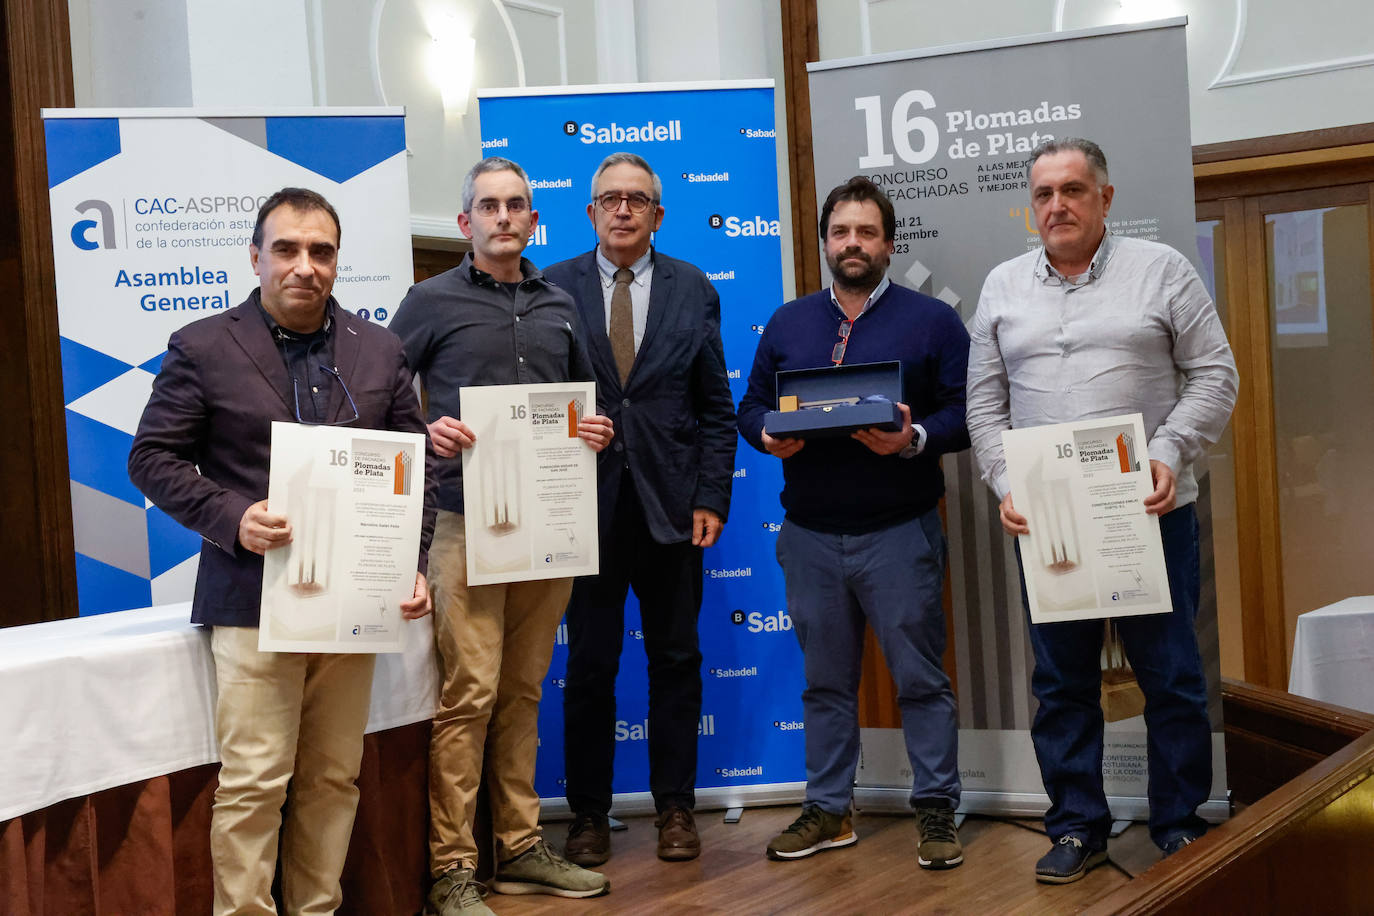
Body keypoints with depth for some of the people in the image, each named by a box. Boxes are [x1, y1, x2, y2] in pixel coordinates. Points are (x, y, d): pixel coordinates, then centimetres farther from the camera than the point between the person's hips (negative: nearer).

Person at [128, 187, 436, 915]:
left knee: (333, 779, 10)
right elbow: (152, 457, 0)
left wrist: (413, 563, -2)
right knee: (253, 782, -3)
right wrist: (232, 519, -15)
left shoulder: (380, 351, 9)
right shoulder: (202, 348, 0)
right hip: (253, 602, -3)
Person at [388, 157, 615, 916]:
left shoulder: (558, 305, 15)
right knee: (469, 692, -8)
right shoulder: (432, 302, 1)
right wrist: (425, 431, -18)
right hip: (466, 521, -5)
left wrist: (596, 430, 3)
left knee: (522, 691, 12)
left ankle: (521, 849, 22)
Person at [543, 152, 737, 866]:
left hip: (670, 504, 1)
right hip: (586, 503, -1)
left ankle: (675, 808, 21)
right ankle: (588, 814, 17)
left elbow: (716, 409, 5)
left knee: (676, 660, 8)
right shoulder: (556, 286, 4)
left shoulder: (693, 290, 7)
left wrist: (711, 499, -3)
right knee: (589, 665, 5)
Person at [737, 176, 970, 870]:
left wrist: (914, 439, -20)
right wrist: (769, 435, -7)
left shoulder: (931, 320, 2)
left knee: (920, 678, 1)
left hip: (898, 532, -3)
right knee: (825, 680, 11)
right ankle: (828, 810, 22)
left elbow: (965, 411, -3)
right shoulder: (787, 324, 13)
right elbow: (752, 405, 14)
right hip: (810, 535, 3)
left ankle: (936, 810, 13)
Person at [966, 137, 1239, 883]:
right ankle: (1077, 827, 20)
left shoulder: (1160, 270, 3)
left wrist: (1170, 455, -13)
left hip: (1150, 511, -2)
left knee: (1170, 674, 4)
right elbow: (985, 401, 9)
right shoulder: (1003, 286, 10)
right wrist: (1005, 485, -3)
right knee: (1062, 681, 8)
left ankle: (1180, 825, 19)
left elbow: (1213, 375, 0)